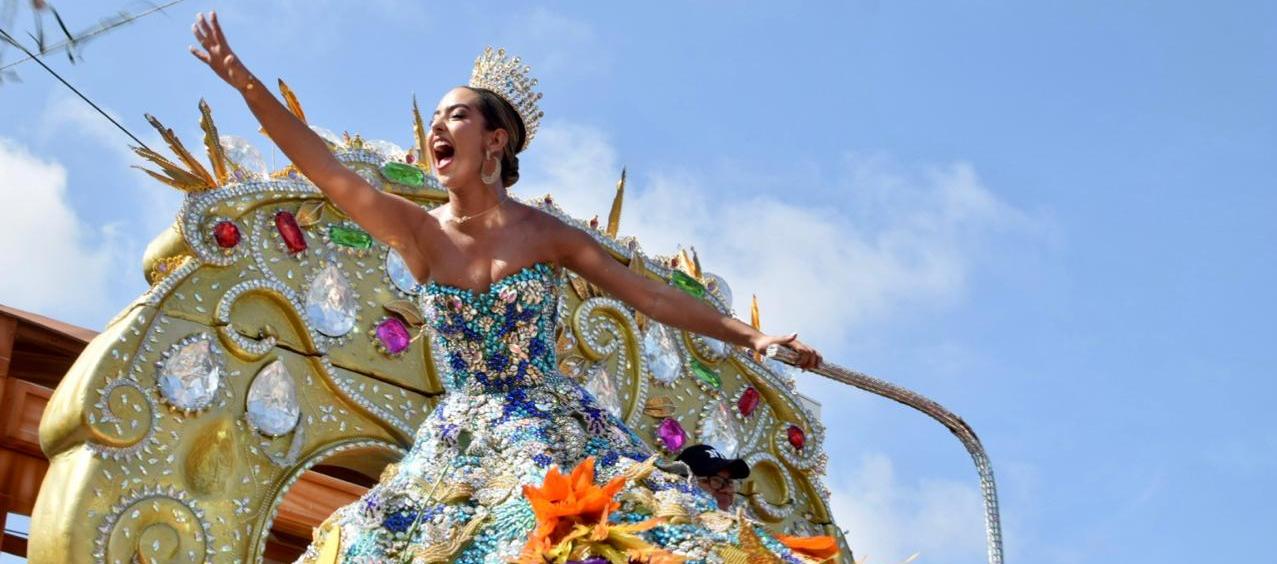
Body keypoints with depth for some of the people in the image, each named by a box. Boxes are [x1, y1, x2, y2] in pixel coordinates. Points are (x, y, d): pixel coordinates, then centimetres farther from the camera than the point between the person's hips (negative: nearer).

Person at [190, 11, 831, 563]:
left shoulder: (545, 234, -3)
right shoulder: (419, 232, -1)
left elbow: (652, 295, 0)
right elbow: (325, 169, -10)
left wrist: (750, 336, -5)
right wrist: (244, 81, -17)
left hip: (556, 430, -2)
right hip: (460, 440, 2)